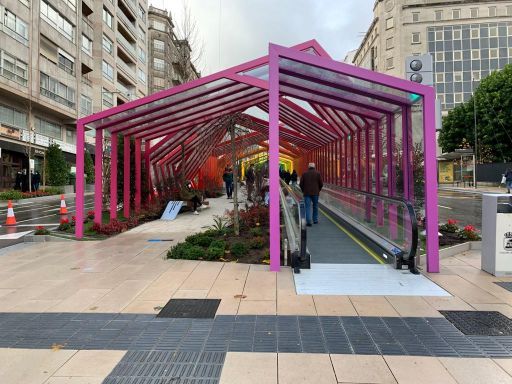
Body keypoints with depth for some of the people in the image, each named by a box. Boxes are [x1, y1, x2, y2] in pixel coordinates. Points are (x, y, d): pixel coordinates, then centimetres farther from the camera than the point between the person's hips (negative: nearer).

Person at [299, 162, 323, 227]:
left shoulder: (304, 173, 1)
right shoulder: (318, 173, 0)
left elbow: (301, 184, 1)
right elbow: (321, 183, -2)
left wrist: (303, 191, 14)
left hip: (307, 193, -1)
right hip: (315, 193, 1)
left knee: (307, 207, -1)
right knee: (315, 206, 16)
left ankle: (308, 221, -9)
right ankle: (315, 220, 22)